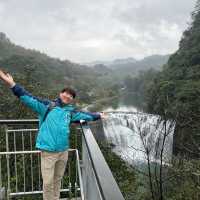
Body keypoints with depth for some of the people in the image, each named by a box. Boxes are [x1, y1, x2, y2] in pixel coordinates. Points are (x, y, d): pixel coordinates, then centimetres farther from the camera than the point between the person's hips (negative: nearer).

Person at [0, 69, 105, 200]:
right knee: (48, 182, 3)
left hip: (64, 151, 5)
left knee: (58, 180, 19)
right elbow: (29, 99, -16)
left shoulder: (70, 111, 9)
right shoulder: (47, 105, -5)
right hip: (48, 151, -4)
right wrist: (12, 84, -28)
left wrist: (98, 115, 36)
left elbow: (84, 115, 24)